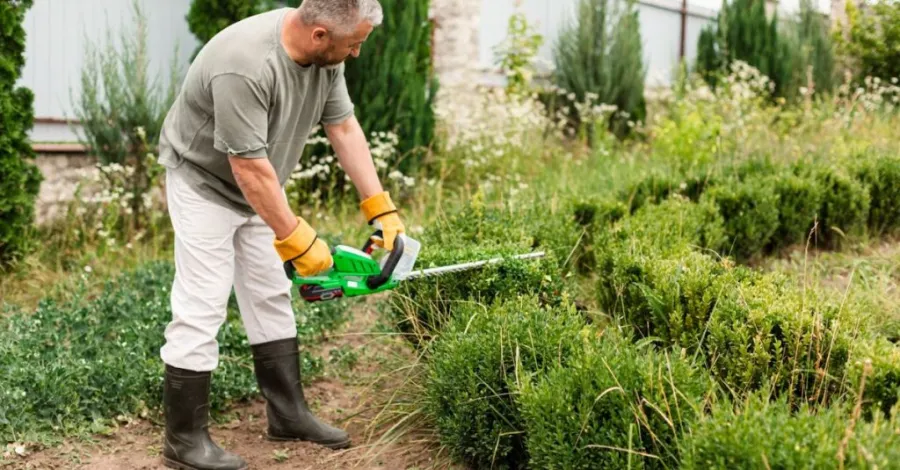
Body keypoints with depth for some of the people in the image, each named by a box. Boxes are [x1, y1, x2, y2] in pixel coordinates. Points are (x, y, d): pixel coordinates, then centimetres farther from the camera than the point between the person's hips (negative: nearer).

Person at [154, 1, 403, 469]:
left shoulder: (324, 53, -12)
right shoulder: (246, 66, -36)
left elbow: (344, 128, -5)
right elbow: (248, 167, -32)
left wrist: (381, 210, -7)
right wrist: (298, 240, -26)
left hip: (257, 186, 8)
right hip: (205, 182, -8)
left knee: (270, 298, 11)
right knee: (201, 307, -8)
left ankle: (288, 414, 21)